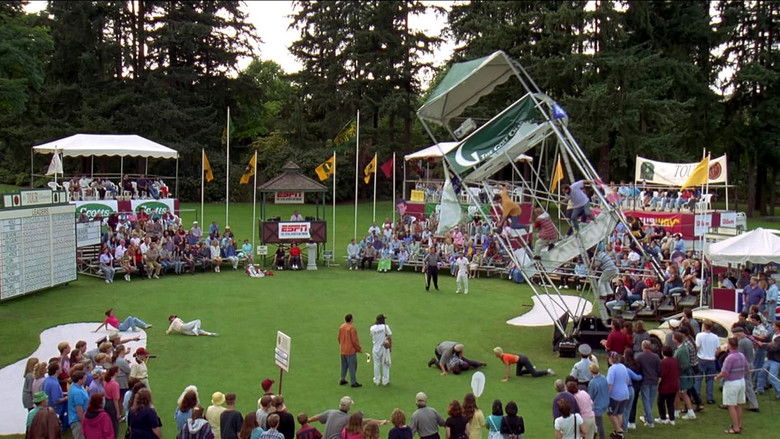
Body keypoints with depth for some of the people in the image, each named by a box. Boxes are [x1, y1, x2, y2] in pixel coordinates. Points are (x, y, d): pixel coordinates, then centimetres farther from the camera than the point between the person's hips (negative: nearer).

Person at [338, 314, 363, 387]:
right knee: (352, 366, 2)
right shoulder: (351, 328, -21)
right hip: (351, 350, -7)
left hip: (342, 350, 7)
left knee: (344, 365, 19)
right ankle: (353, 382, 8)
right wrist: (359, 349, -6)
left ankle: (342, 380, 28)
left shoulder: (341, 327, 1)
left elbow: (338, 338, 10)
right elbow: (354, 340, -18)